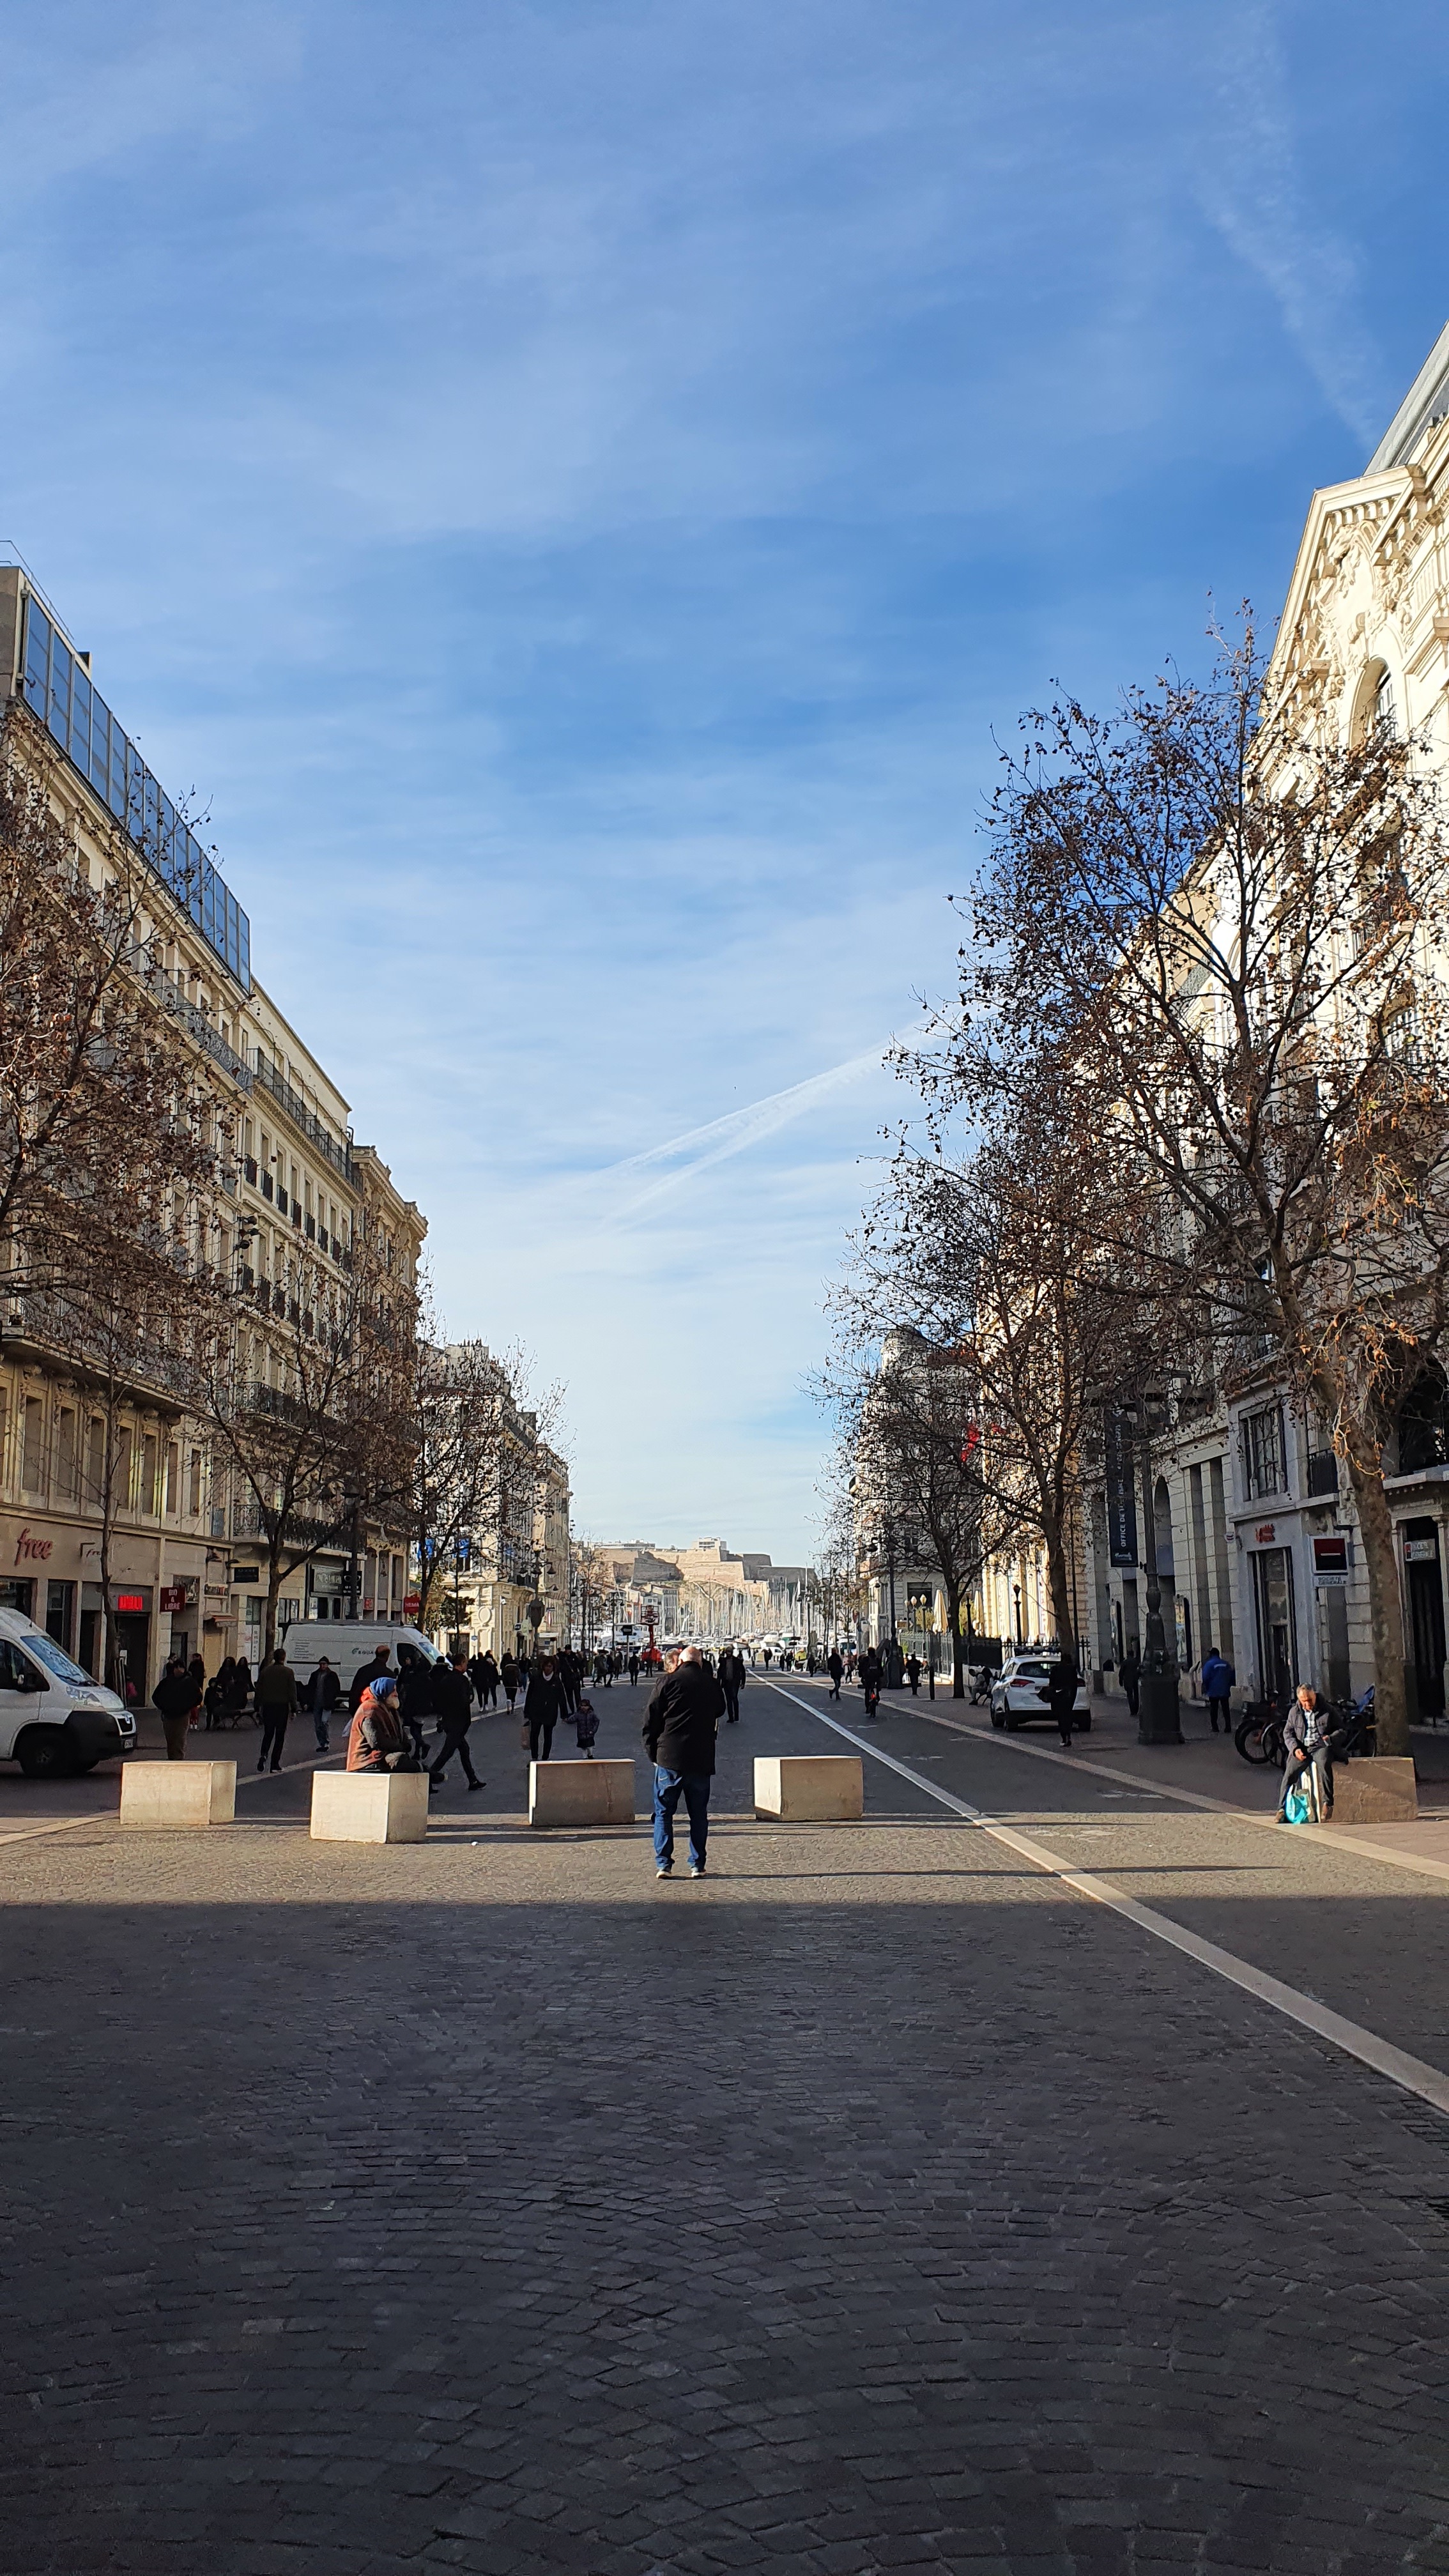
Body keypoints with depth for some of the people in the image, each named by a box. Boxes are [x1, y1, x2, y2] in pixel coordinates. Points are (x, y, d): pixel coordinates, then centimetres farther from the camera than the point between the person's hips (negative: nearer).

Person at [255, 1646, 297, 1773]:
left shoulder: (265, 1671, 3)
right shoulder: (288, 1672, -6)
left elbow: (259, 1691, 6)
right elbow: (292, 1692, -6)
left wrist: (258, 1708, 13)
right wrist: (294, 1709, 1)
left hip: (267, 1706, 3)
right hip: (282, 1706, -2)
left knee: (268, 1733, 14)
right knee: (280, 1735, 5)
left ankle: (263, 1755, -12)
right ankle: (275, 1764, 3)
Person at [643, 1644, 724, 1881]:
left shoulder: (669, 1681, -3)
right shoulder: (711, 1684, 5)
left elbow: (650, 1719, -2)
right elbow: (719, 1712, 21)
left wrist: (653, 1752, 6)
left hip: (669, 1758, -2)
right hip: (702, 1760, 2)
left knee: (663, 1812, 6)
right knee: (698, 1814, 11)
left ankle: (663, 1864, 1)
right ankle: (697, 1865, 10)